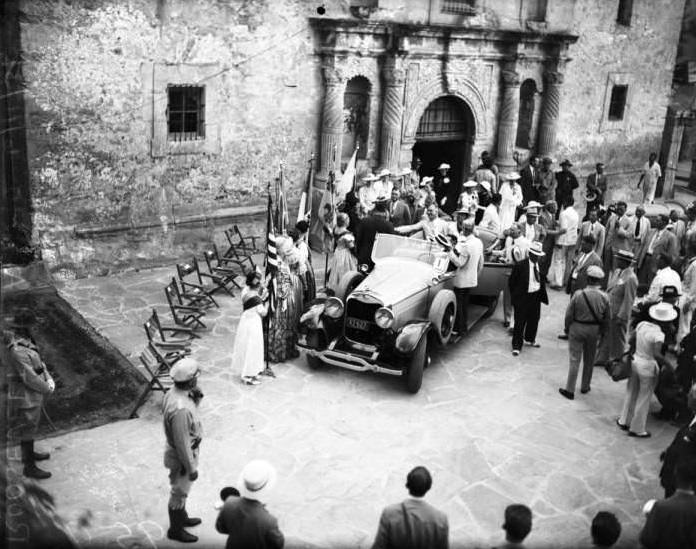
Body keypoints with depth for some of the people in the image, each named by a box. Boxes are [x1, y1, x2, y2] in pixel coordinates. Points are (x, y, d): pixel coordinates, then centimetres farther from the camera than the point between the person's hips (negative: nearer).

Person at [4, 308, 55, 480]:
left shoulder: (26, 341, -2)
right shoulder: (18, 351, -33)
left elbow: (38, 361, 7)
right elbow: (30, 378, -30)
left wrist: (49, 379, -7)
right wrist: (47, 389, -13)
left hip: (33, 394, 10)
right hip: (26, 396, -10)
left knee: (31, 425, 27)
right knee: (27, 431, 6)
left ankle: (29, 454, 47)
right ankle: (29, 467, 21)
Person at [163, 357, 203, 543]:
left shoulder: (173, 392, -10)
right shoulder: (180, 409, -37)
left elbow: (192, 407, 9)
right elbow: (182, 443, -29)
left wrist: (195, 397, -12)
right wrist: (191, 468, -18)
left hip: (179, 452, 9)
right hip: (181, 457, -9)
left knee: (181, 490, 29)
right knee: (179, 493, 14)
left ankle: (182, 517, 50)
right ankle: (176, 530, 35)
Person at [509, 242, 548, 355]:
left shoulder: (540, 265, 0)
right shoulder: (520, 266, -16)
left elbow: (541, 280, 12)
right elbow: (511, 282, -8)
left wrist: (542, 294, 6)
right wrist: (514, 296, -5)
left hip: (536, 296, 6)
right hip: (522, 298, -6)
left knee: (534, 319, 19)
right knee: (520, 322, 1)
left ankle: (530, 339, 43)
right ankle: (516, 346, 12)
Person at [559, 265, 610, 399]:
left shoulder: (578, 294, -20)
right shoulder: (604, 297, -12)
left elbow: (569, 314, -12)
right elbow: (606, 319, -2)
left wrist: (567, 328, 4)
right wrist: (601, 331, 15)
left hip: (577, 328, -3)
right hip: (594, 331, 3)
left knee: (574, 359, 5)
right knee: (589, 360, 19)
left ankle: (570, 389, 8)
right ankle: (585, 387, 32)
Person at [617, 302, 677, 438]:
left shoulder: (642, 324, -4)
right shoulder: (658, 334, -21)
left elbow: (630, 340, 4)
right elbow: (657, 354, -30)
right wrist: (668, 364, -17)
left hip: (635, 360, 6)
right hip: (648, 367, -6)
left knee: (631, 393, 22)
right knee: (643, 398, 9)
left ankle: (624, 421, 34)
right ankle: (637, 429, 20)